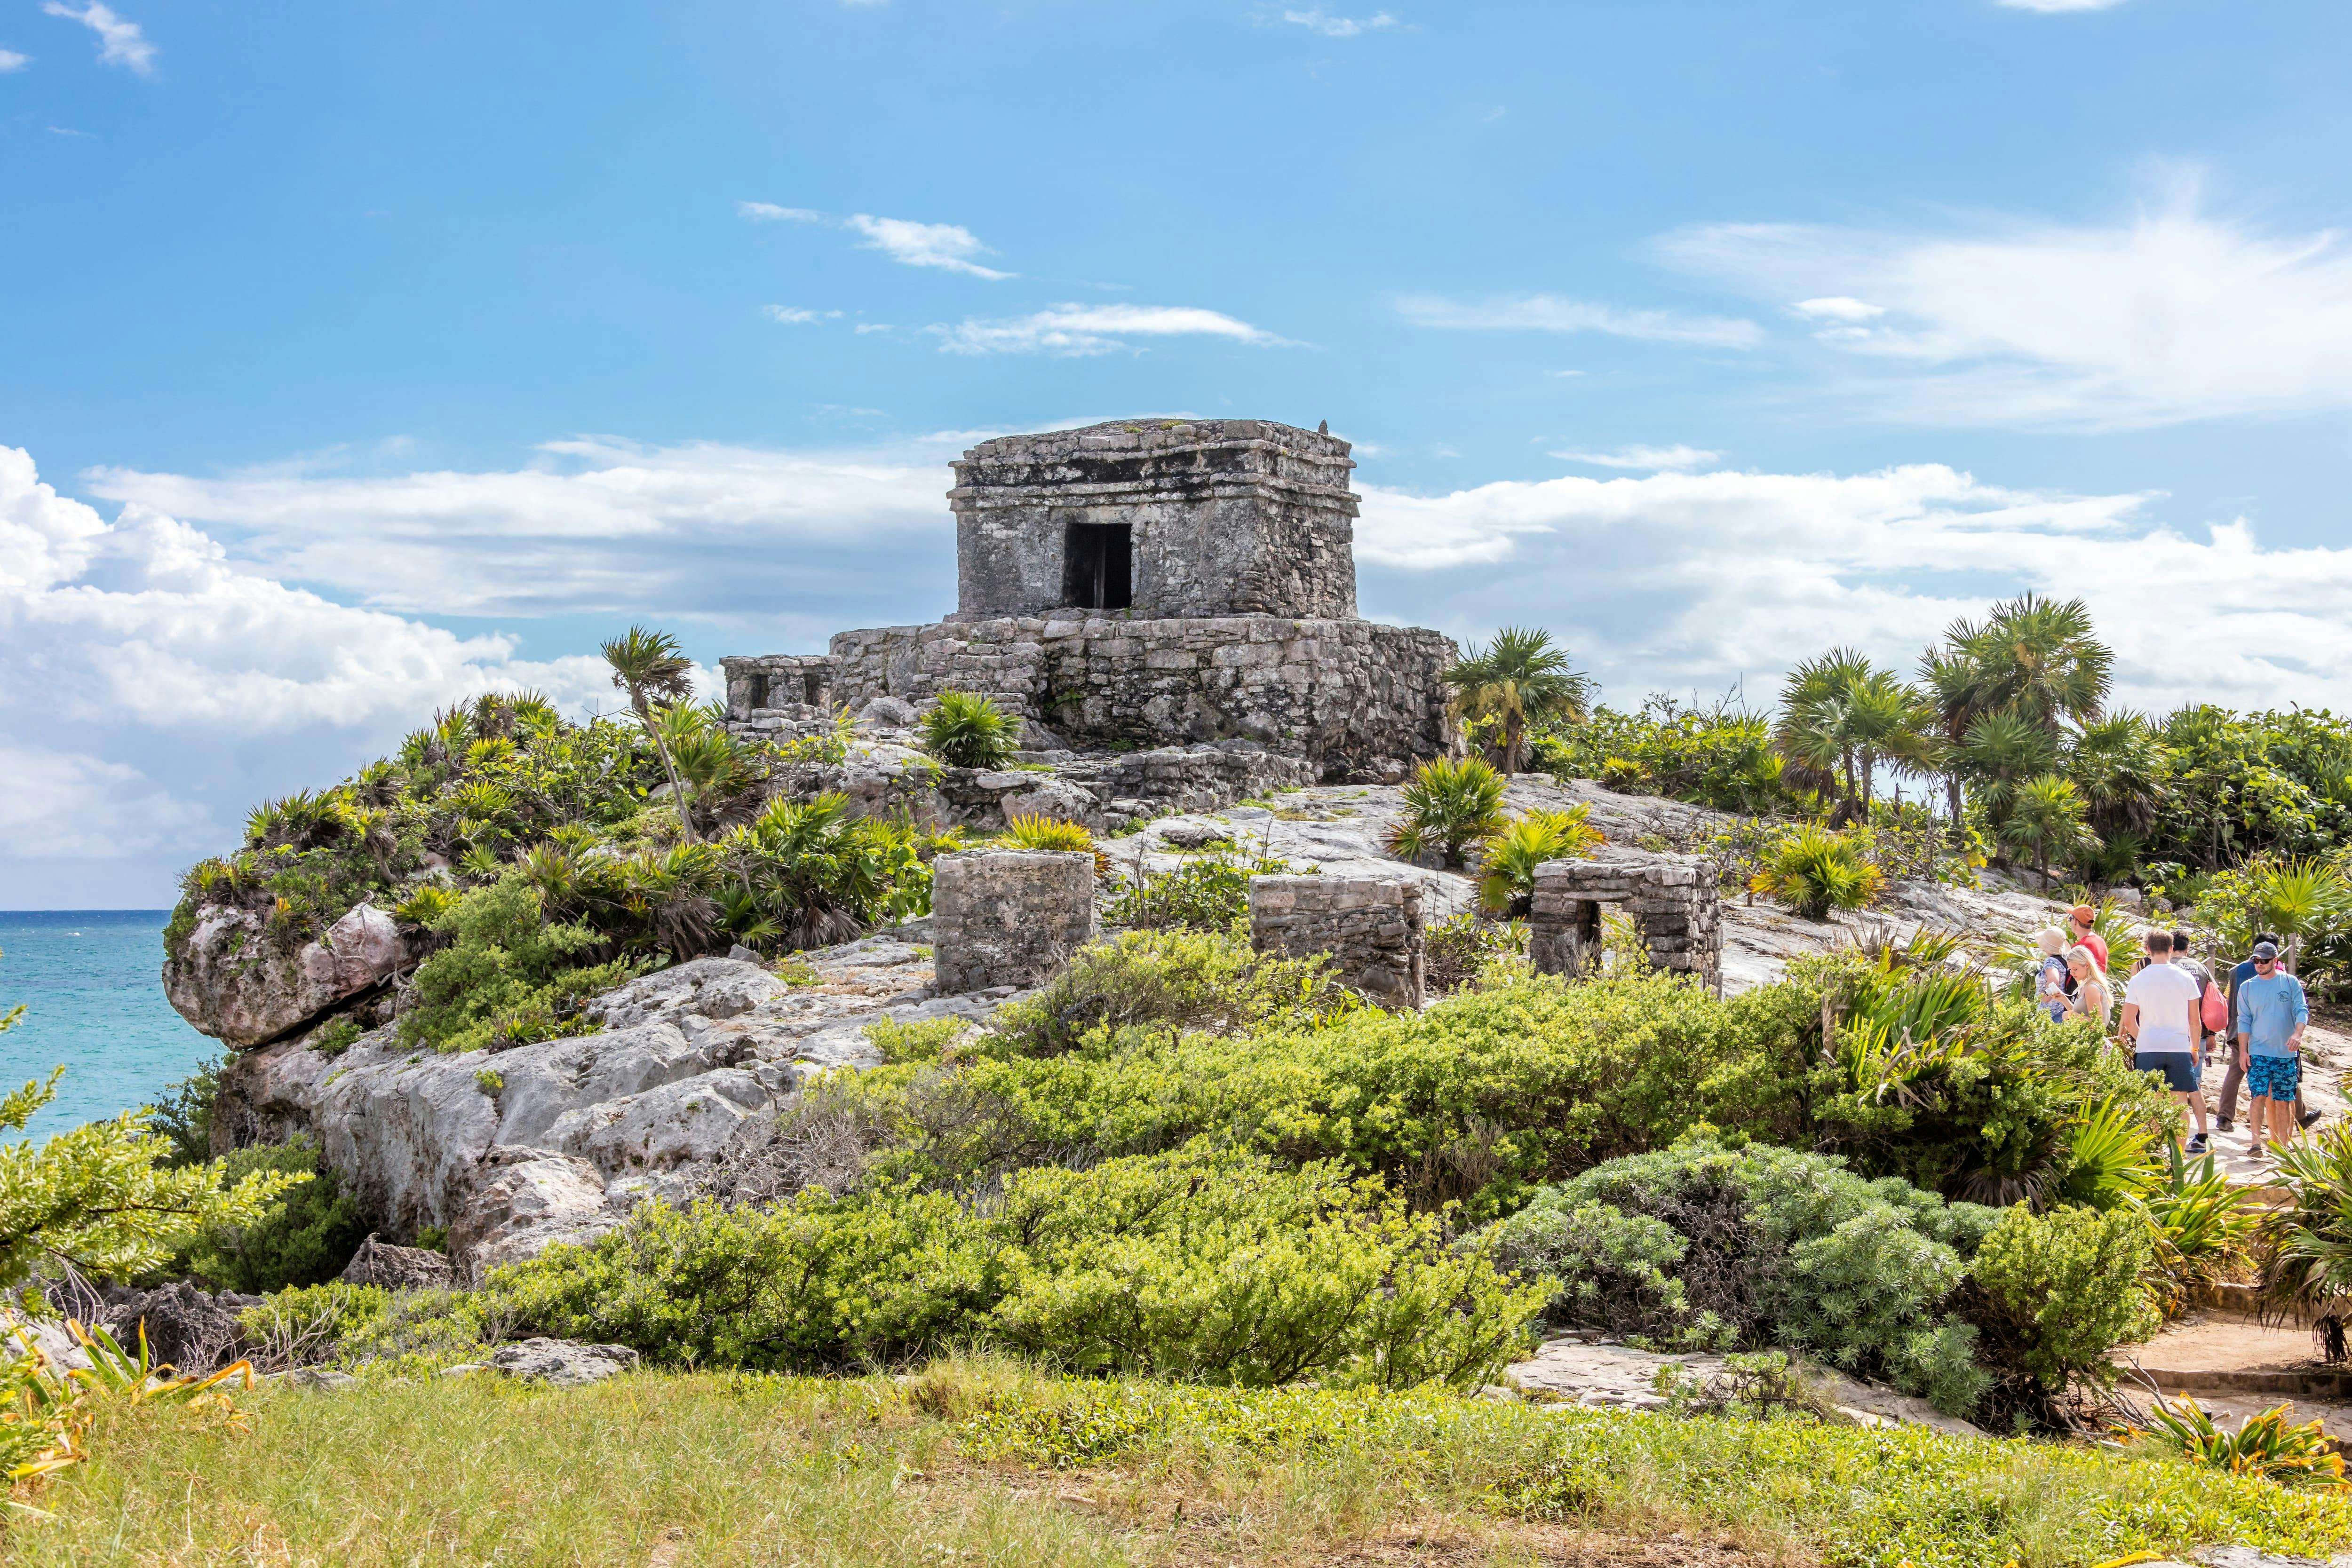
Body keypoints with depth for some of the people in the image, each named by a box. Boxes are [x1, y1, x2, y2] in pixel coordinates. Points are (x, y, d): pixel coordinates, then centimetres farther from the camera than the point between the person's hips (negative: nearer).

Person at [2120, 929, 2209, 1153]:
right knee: (2180, 1101, 8)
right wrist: (2195, 1048, 15)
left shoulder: (2138, 980, -2)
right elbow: (2195, 1021, 3)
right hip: (2180, 1046, 1)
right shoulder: (2186, 978, 0)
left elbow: (2129, 1021, -1)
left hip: (2148, 1048, -1)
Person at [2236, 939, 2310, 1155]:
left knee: (2284, 1101, 4)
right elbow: (2244, 1021, 7)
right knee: (2260, 1097, -12)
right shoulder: (2247, 988, 6)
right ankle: (2256, 1143, -18)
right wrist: (2243, 1051, -1)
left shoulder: (2291, 983, 3)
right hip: (2258, 1053, 0)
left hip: (2286, 1053, 0)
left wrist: (2297, 1034, -22)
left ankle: (2283, 1145, 12)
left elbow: (2301, 1010, -3)